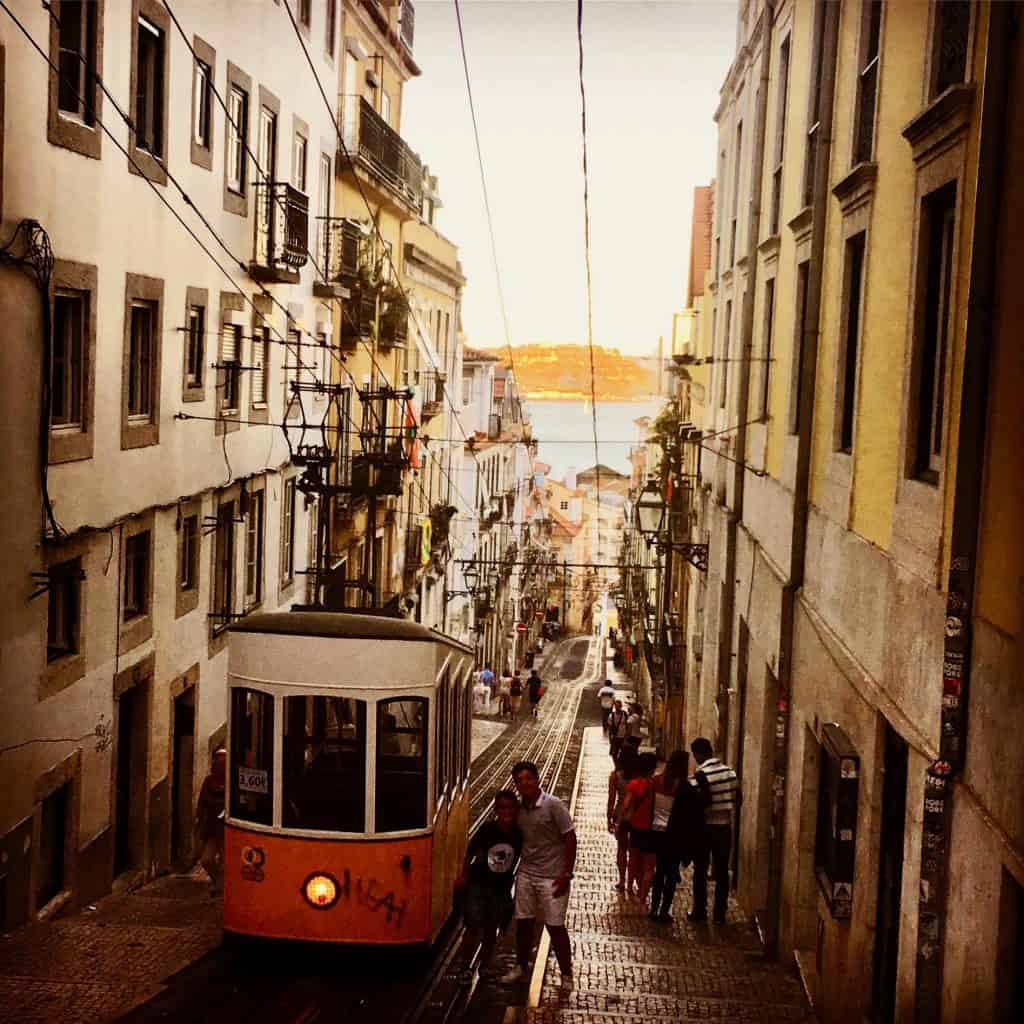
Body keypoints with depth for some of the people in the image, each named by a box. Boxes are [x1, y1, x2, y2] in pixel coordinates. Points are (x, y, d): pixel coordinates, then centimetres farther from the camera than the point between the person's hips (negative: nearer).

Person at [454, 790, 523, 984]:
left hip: (501, 888, 2)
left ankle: (484, 967, 27)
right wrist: (463, 876, -2)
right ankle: (466, 969, 8)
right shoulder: (488, 829, -16)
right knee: (474, 926, -4)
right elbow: (471, 851, -4)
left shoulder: (520, 834, -12)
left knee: (491, 929, 12)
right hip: (477, 883, -2)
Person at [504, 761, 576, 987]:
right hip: (526, 875, 5)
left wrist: (567, 874, -14)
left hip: (551, 877, -5)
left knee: (555, 926, -1)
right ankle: (521, 967, 27)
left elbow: (570, 838, -12)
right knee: (523, 923, 10)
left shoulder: (553, 805, -12)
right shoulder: (520, 809, 5)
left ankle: (566, 974, 12)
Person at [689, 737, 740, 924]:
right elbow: (737, 798, 6)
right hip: (725, 826, 5)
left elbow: (703, 801, -20)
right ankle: (720, 914, 12)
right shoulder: (729, 771, 1)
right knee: (722, 872, 10)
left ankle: (700, 912, 14)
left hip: (706, 827, -5)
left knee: (700, 871, 9)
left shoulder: (702, 775, -16)